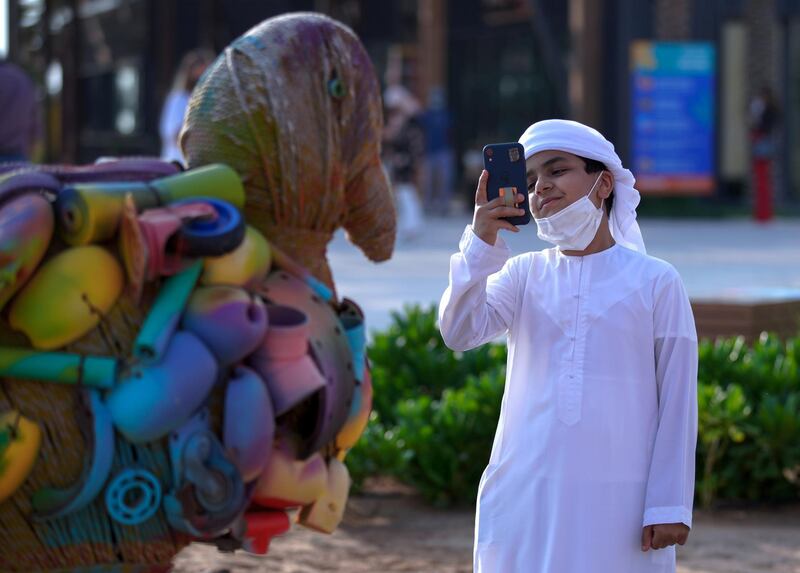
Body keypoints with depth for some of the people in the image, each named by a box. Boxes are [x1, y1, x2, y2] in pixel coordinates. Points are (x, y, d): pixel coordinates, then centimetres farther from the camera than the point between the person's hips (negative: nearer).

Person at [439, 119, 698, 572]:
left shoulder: (655, 281, 0)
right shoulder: (524, 274, 10)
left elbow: (678, 404, -2)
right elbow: (460, 333, -7)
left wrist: (670, 507, -6)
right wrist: (482, 243, -16)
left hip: (617, 502, -3)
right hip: (525, 500, 3)